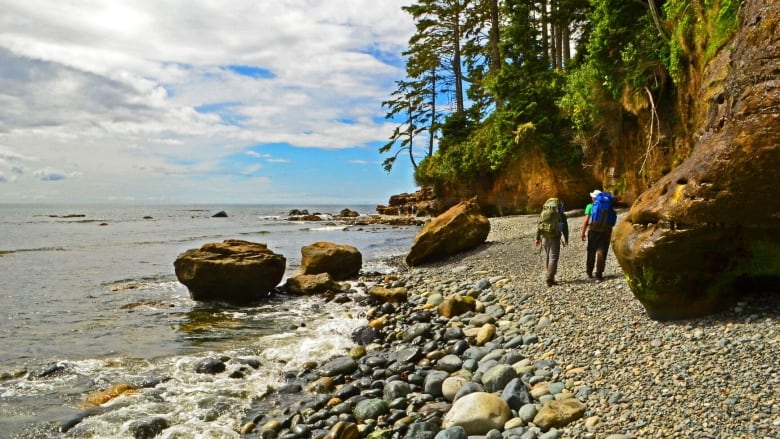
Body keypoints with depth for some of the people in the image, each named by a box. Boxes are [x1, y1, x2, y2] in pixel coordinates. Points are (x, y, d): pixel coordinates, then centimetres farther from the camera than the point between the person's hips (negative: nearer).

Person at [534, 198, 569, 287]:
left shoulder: (544, 212, 11)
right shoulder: (561, 214, 4)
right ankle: (550, 278, -17)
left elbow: (539, 225, 4)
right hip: (555, 237, -3)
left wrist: (537, 238, 4)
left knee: (548, 257, 17)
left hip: (544, 237, 4)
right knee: (553, 258, -5)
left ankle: (550, 277, 22)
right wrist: (566, 239, 10)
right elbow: (565, 227, 2)